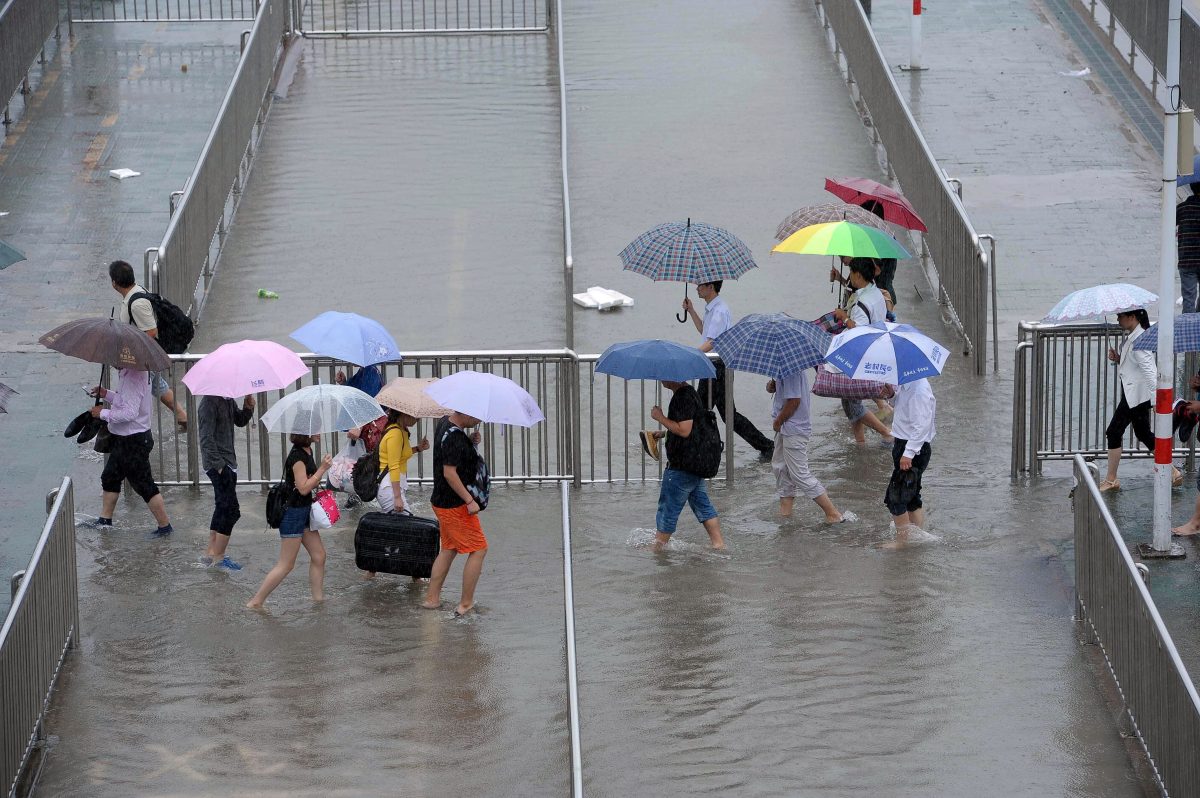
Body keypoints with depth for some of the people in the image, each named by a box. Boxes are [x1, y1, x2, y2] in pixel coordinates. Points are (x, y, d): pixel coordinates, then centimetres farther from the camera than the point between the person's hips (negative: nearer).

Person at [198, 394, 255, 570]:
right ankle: (219, 557, -4)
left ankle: (210, 553, 22)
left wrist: (248, 408, 1)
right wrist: (219, 464, -22)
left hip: (228, 463, 10)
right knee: (231, 511, -9)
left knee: (222, 509, 15)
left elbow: (240, 421, 22)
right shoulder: (209, 401, -17)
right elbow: (206, 438, -20)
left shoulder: (228, 400, 10)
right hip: (217, 463, -10)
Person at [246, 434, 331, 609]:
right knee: (286, 565, -4)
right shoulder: (297, 456, -20)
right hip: (293, 511, -10)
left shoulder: (307, 451, 9)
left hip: (304, 511, 10)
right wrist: (322, 468, -21)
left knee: (318, 556, 11)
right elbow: (303, 488, -23)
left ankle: (319, 599, 19)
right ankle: (255, 603, 2)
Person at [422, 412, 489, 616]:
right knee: (478, 549, -1)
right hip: (455, 505, -10)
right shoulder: (453, 437, -24)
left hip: (441, 500, 10)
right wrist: (470, 500, -23)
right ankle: (466, 604, 2)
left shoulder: (445, 423, 6)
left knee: (448, 549, 19)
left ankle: (432, 598, 23)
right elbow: (449, 473, -26)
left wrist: (471, 442, 4)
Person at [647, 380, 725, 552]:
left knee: (668, 508, 0)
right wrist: (664, 433, 20)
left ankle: (657, 549, 7)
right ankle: (719, 543, 13)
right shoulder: (690, 393, 13)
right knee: (702, 504, 14)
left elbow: (684, 430, -26)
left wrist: (660, 417, -18)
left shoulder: (682, 397, -20)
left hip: (681, 466, -10)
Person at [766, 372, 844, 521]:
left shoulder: (791, 372, -25)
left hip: (794, 429, -11)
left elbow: (794, 401, -27)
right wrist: (772, 386, -2)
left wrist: (777, 422, -14)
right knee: (779, 467, 20)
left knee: (800, 474, -6)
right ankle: (785, 508, 31)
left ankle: (832, 513, -2)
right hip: (786, 429, 11)